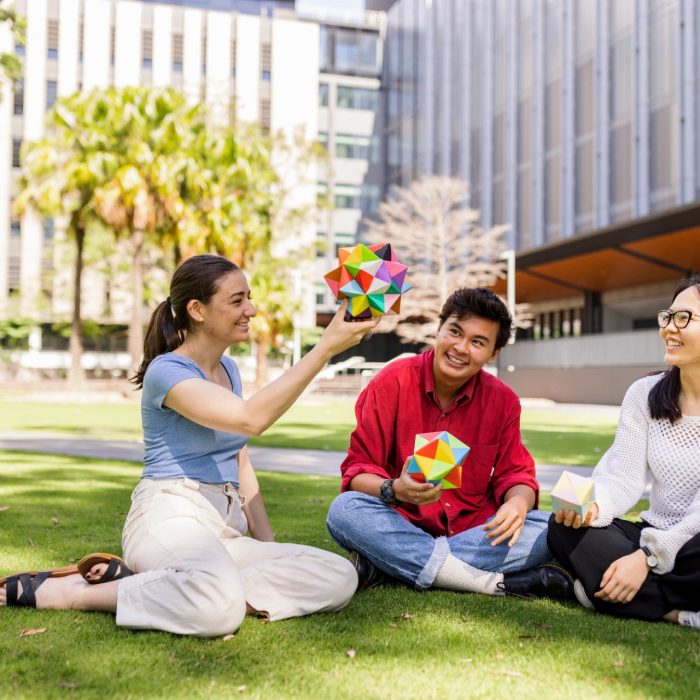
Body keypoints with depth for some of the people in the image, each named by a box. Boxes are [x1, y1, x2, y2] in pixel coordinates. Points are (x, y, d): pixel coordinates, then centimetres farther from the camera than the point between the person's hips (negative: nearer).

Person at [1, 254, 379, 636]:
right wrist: (326, 347, -25)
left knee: (340, 577, -15)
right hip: (170, 518, -8)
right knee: (220, 604, -40)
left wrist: (267, 544, 8)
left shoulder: (228, 368, 17)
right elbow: (251, 418, -24)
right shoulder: (167, 371, -8)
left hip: (225, 530, 8)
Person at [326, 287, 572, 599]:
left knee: (550, 529, -23)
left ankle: (384, 565, -27)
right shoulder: (391, 382, -9)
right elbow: (357, 469, -9)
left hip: (474, 530, 3)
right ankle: (495, 582, -31)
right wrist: (395, 490, -32)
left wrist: (518, 502, -23)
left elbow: (515, 474, 2)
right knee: (345, 510, -31)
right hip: (403, 524, -2)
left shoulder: (503, 401, -1)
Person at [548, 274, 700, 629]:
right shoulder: (644, 393, 3)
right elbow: (623, 477, -5)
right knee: (564, 526, -20)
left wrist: (648, 557, -24)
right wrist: (592, 504, -27)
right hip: (654, 536, 5)